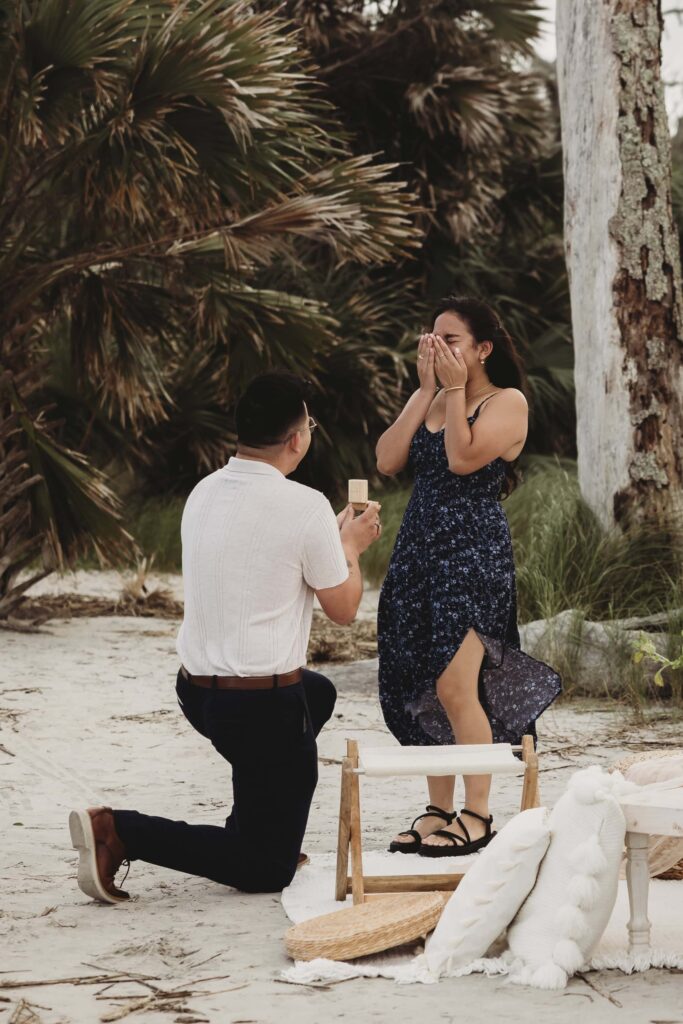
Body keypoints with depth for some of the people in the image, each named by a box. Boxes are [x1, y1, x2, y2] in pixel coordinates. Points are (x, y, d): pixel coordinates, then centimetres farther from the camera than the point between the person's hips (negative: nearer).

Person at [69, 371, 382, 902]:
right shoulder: (305, 507, -15)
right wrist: (351, 548, 14)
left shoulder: (204, 493, 5)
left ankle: (251, 831, 31)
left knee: (319, 693, 36)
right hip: (263, 704, -8)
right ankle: (121, 832, -13)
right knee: (268, 871, 3)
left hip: (197, 690, 8)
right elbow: (343, 609, -3)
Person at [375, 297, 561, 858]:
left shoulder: (507, 402, -4)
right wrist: (427, 389, 0)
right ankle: (438, 809, 15)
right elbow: (388, 461, 0)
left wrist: (455, 389, -11)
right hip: (418, 551, 7)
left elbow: (463, 459, -19)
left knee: (454, 687, -13)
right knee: (418, 689, 5)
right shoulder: (427, 398, 15)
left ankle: (477, 816, -4)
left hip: (474, 554, -7)